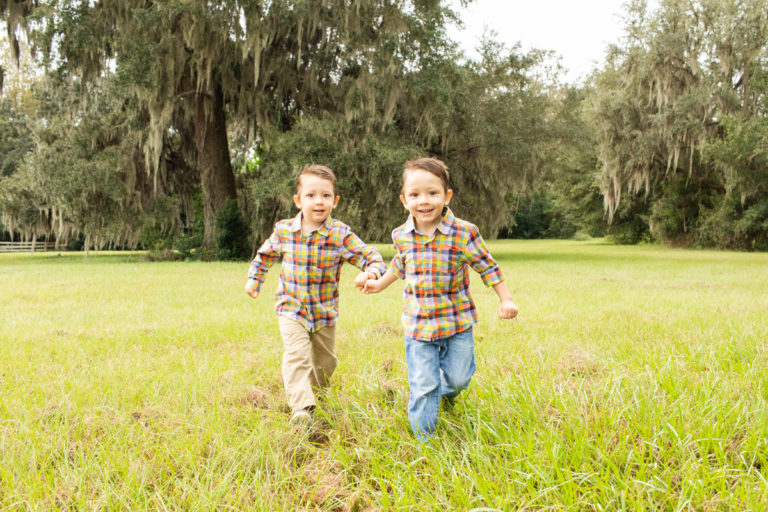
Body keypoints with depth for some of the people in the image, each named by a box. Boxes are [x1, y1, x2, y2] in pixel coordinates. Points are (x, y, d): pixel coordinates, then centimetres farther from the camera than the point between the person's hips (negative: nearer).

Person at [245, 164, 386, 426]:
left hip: (325, 311, 1)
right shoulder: (284, 230, -7)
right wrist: (254, 278, 8)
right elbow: (265, 254, 13)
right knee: (296, 355, -21)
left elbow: (372, 257, -13)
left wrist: (369, 272, -34)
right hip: (291, 308, -1)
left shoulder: (341, 234, -13)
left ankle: (314, 392, 43)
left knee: (324, 363, 15)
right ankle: (301, 407, -23)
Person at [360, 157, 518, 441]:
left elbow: (487, 267, -3)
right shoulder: (402, 236, -3)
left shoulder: (464, 233, -13)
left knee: (459, 377, 11)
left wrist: (506, 300, -4)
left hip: (457, 320, -1)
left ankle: (446, 390, 48)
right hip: (418, 323, 1)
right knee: (422, 385, 2)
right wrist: (379, 284, 25)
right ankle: (423, 438, 18)